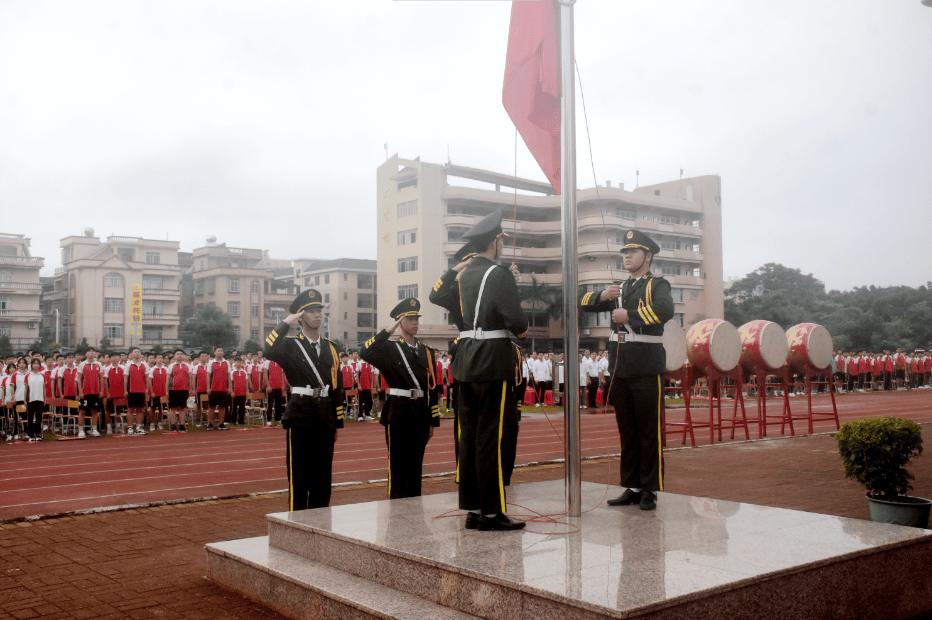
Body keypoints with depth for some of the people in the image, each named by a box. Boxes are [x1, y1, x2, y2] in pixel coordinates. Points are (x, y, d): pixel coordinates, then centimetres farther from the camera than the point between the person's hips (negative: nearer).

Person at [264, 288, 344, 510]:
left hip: (325, 416, 5)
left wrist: (337, 423, 12)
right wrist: (286, 323, -15)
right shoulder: (290, 345, -1)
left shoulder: (331, 348, 13)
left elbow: (337, 386, 14)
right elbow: (269, 352, -25)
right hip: (300, 416, -5)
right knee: (299, 477, 1)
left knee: (323, 476, 10)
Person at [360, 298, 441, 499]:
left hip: (421, 415, 4)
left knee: (416, 466, 11)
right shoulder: (390, 348, -1)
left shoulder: (427, 352, 11)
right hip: (398, 414, -4)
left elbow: (433, 388, 11)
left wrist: (433, 422, 9)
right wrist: (389, 330, -20)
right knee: (398, 468, -1)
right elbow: (366, 354, -22)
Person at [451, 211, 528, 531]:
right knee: (490, 437, -4)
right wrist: (522, 330, 2)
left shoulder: (464, 275, 13)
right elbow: (515, 319, -18)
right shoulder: (499, 274, -11)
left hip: (466, 360, 8)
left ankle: (472, 509, 16)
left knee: (469, 436, 9)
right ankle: (491, 512, 1)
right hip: (493, 362, -8)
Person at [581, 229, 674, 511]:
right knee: (627, 431, 9)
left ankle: (650, 490, 5)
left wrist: (628, 315, -17)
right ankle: (632, 487, 16)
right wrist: (603, 295, -2)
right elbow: (584, 304, 17)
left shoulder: (657, 285, 0)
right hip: (620, 370, 6)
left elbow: (665, 310, -22)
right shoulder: (619, 289, 21)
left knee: (649, 432, -2)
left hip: (646, 369, -6)